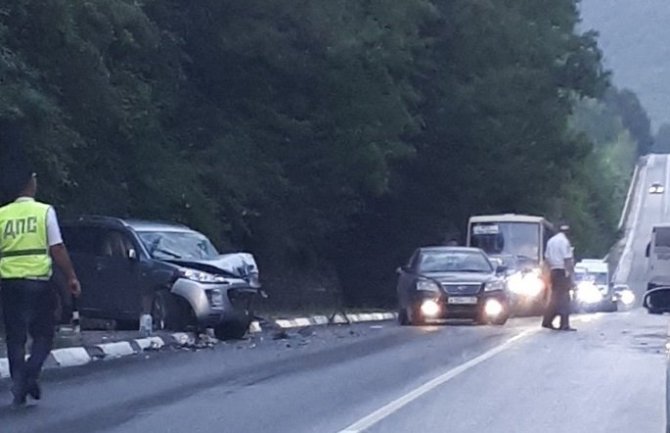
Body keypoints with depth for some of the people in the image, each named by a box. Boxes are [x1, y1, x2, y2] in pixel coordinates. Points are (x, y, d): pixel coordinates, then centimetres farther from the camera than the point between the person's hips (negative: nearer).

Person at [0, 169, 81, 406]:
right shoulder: (44, 211, -3)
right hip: (37, 281, -3)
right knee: (43, 335, 9)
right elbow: (57, 249, -5)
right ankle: (30, 374, -13)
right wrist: (71, 277, 2)